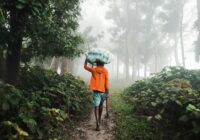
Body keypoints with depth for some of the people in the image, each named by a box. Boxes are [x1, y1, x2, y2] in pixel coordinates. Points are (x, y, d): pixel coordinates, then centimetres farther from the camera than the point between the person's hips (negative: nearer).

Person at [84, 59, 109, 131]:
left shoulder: (93, 69, 1)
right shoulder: (105, 71, -1)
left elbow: (85, 66, 16)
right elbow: (107, 82, -6)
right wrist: (107, 92, -3)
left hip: (96, 90, -1)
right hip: (103, 91, 2)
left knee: (96, 107, -5)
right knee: (100, 106, 20)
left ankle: (97, 123, -19)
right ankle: (99, 120, 35)